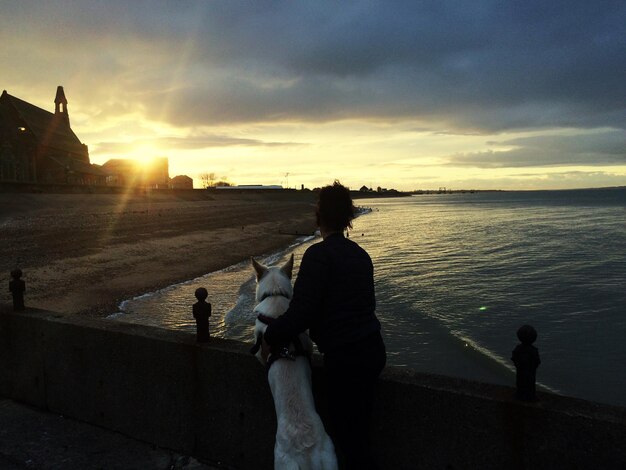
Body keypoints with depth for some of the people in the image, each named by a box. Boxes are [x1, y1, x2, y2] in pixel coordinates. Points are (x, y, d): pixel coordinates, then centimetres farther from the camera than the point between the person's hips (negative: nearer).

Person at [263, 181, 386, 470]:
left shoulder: (318, 254, -16)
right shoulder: (361, 254, 7)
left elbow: (301, 311, -21)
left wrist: (271, 338, -4)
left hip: (345, 358, -8)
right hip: (372, 350, 8)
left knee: (348, 437, 9)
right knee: (358, 431, 22)